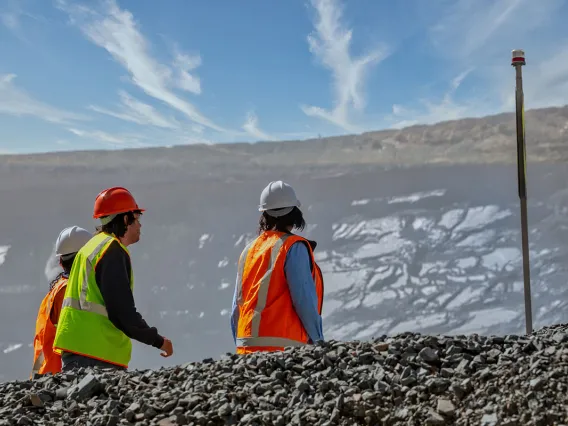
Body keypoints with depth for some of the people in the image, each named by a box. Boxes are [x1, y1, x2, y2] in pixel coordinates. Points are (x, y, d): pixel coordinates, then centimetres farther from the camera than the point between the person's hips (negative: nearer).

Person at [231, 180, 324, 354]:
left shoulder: (249, 250, 15)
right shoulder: (294, 247, -5)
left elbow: (236, 308, 15)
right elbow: (304, 299, -11)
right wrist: (318, 340, -2)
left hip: (247, 346, 7)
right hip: (282, 346, -7)